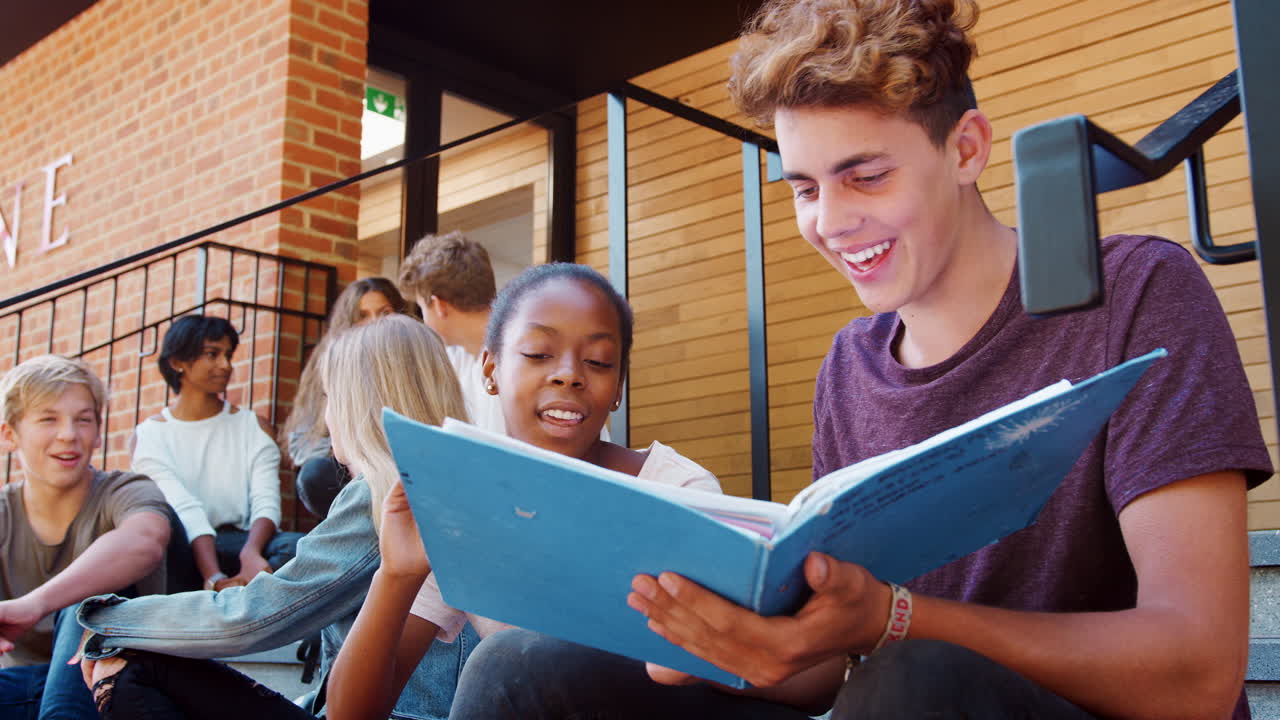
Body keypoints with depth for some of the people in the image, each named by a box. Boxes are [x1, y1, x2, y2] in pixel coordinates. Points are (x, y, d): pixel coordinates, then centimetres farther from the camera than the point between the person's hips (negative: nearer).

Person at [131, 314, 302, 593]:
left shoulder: (252, 426, 14)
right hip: (181, 551, -2)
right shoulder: (149, 434, 7)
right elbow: (185, 510, -11)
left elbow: (266, 502, -2)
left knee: (297, 545, -30)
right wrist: (215, 578, -28)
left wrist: (251, 553, -26)